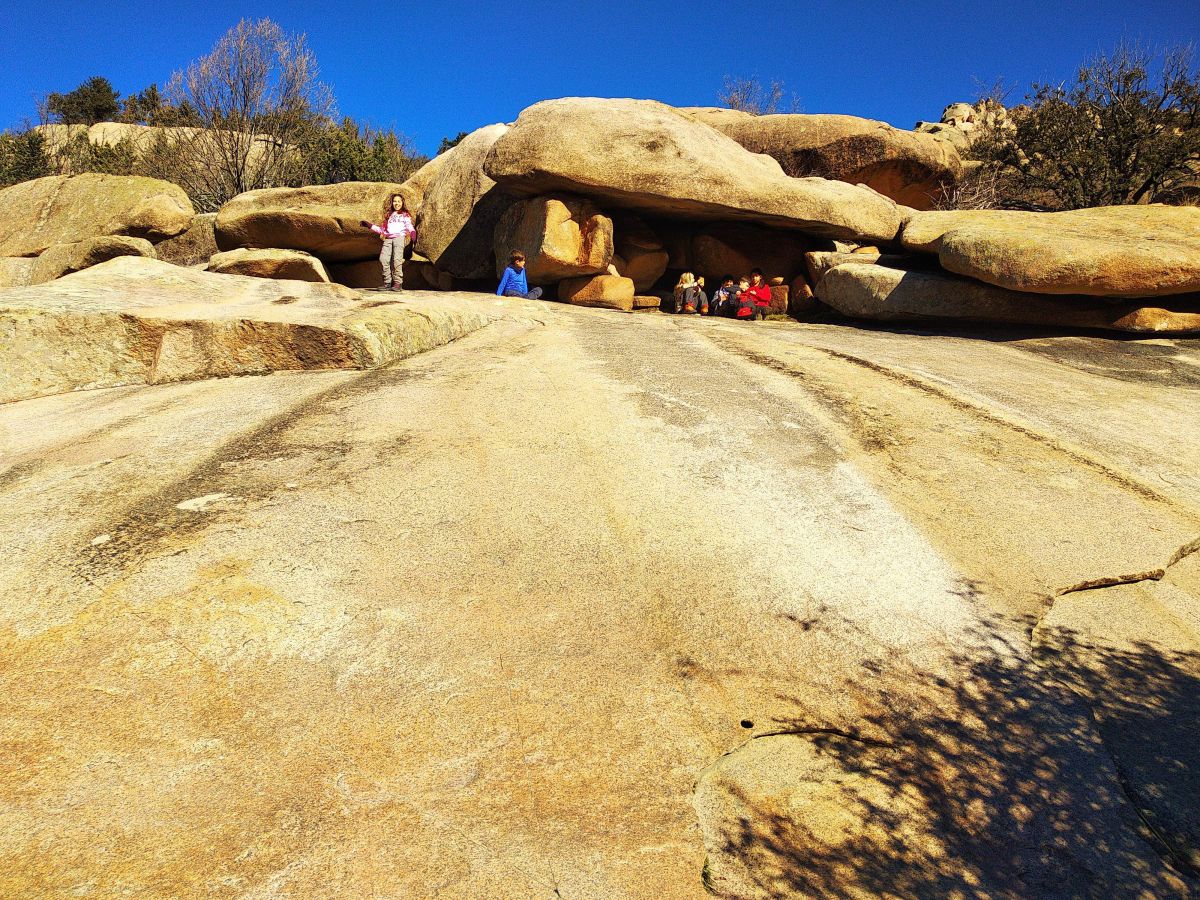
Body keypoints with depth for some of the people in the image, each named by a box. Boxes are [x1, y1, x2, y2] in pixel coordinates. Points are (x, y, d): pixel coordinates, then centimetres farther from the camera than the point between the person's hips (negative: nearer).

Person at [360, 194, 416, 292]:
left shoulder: (405, 215, 21)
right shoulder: (389, 215, 32)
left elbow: (410, 227, 6)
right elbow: (382, 230, 29)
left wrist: (413, 234, -15)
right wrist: (370, 225, 25)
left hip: (400, 237, -4)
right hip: (388, 239, 4)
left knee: (396, 259, -24)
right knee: (383, 259, -19)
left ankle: (398, 283, -25)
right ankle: (387, 283, -19)